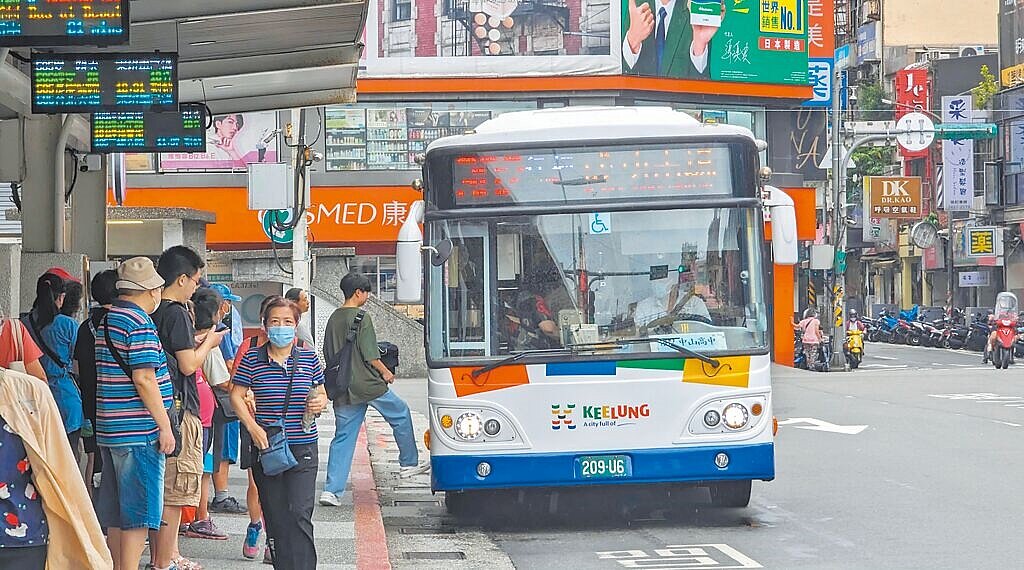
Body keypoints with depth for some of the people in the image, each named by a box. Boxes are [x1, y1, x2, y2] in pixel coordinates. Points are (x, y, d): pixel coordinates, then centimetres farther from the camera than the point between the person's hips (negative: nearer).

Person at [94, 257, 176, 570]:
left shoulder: (107, 320, 15)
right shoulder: (140, 323, -15)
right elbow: (144, 379, -20)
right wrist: (164, 425, -15)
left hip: (109, 430, 9)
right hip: (139, 431, -9)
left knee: (116, 512, 15)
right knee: (138, 511, -6)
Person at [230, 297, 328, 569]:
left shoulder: (309, 358, 4)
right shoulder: (252, 359, 0)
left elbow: (322, 394, 15)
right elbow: (237, 396, 3)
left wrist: (320, 404, -8)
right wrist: (252, 427, -10)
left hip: (303, 448, 0)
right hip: (266, 446, 1)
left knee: (300, 514, -11)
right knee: (275, 515, 6)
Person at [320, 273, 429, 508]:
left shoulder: (334, 319, 9)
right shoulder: (362, 317, -12)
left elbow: (327, 355, 14)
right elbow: (370, 354, -15)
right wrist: (385, 372, 0)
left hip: (343, 389, 6)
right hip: (367, 384, -6)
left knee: (343, 438, 6)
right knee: (401, 414, 17)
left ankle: (332, 489, -3)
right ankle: (409, 463, 26)